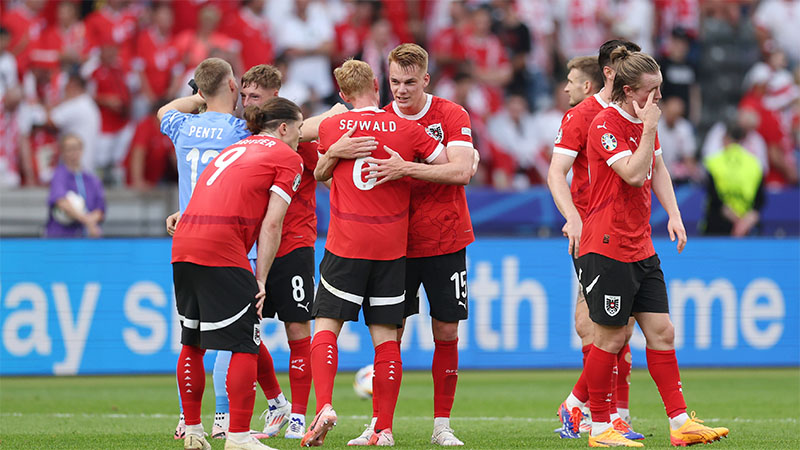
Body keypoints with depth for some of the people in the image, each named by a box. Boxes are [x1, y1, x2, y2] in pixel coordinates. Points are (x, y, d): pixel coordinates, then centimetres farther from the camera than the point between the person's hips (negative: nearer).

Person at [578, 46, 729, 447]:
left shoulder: (645, 121, 11)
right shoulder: (605, 124, -15)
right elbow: (633, 174, -23)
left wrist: (673, 214, 12)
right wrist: (649, 128, -22)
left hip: (640, 246, 8)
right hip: (606, 247, -8)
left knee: (661, 331, 5)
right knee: (610, 337, -2)